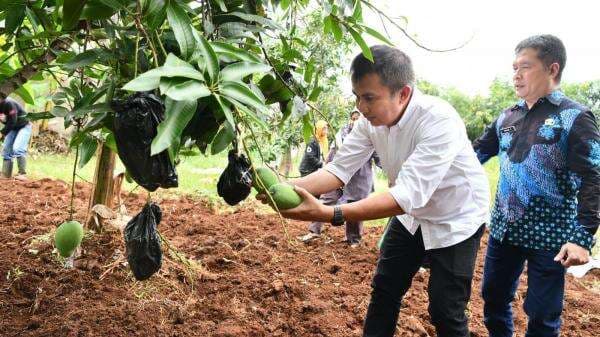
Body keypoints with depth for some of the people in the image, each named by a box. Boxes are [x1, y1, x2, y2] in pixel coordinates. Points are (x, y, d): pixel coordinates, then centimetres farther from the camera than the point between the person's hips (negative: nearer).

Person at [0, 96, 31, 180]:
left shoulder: (8, 103, -29)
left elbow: (12, 122, -27)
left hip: (24, 126, -8)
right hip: (12, 127, 9)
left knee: (17, 148, -23)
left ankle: (23, 174, -21)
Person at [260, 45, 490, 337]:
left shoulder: (439, 121, -36)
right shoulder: (371, 120, -15)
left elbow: (408, 195, -43)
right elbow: (338, 170, -15)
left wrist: (327, 214, -51)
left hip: (455, 220, -6)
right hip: (412, 215, 6)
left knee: (445, 312, -2)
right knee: (384, 290, 12)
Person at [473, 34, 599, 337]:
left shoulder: (574, 117, -10)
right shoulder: (507, 117, 7)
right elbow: (476, 153, 12)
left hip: (548, 235, -5)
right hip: (504, 228, 5)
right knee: (493, 298, 16)